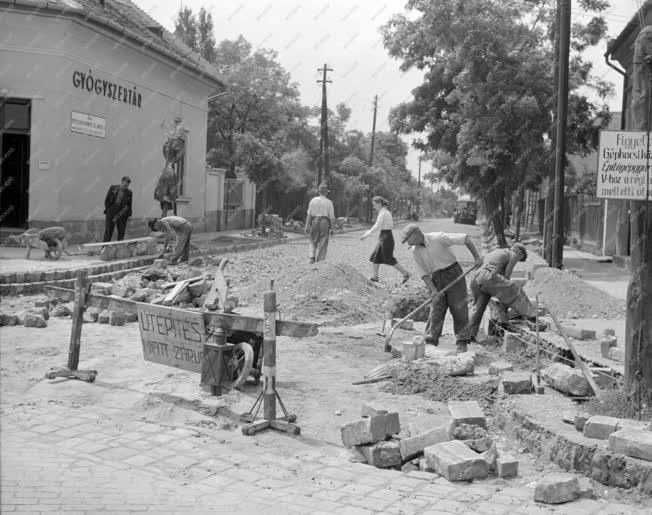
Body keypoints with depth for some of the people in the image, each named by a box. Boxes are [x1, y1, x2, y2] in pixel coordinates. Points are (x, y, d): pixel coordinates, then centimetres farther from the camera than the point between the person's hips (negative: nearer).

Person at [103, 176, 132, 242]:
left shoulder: (129, 192, 5)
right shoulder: (113, 188, 3)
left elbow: (129, 204, 10)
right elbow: (106, 200, 6)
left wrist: (129, 215, 4)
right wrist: (107, 210, -1)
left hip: (122, 214, 1)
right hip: (111, 212, -1)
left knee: (121, 232, 2)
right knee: (108, 230, -3)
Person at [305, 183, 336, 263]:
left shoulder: (313, 200, 3)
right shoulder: (329, 202, -2)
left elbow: (309, 214, 0)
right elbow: (332, 216, -5)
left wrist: (307, 226, 2)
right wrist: (332, 227, 6)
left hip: (314, 222, 2)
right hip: (324, 222, -2)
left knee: (313, 242, 14)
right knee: (322, 244, 5)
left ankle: (312, 257, -4)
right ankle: (319, 261, 4)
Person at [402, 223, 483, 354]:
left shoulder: (438, 238, -19)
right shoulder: (414, 251, -3)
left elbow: (466, 238, -14)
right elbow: (424, 273, 0)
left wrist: (477, 257, -12)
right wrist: (433, 290, -11)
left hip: (453, 272, -4)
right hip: (436, 279, 4)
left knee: (458, 308, -3)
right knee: (435, 309, -1)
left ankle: (462, 342, 3)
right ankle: (431, 342, 3)